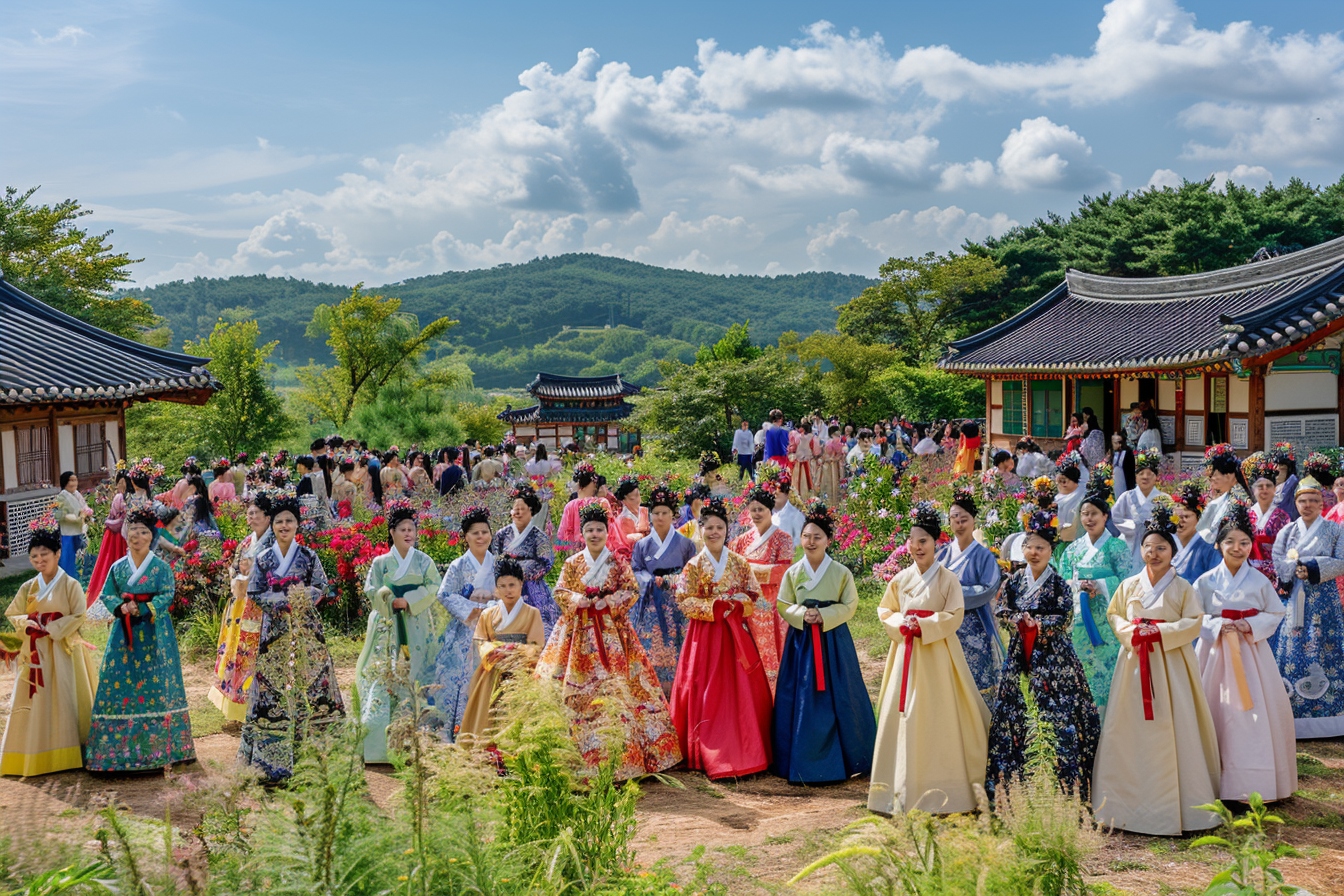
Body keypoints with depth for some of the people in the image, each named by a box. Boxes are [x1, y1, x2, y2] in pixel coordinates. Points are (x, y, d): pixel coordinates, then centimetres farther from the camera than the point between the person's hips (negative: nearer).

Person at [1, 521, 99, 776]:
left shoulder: (70, 585, -5)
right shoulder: (28, 588, 8)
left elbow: (79, 617, -8)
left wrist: (51, 628, -15)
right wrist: (27, 623, -9)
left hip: (63, 650, -4)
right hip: (35, 650, 4)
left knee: (64, 700, -2)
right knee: (35, 701, 3)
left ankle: (66, 753, 5)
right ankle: (34, 754, 9)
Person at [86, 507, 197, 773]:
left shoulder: (161, 567, 0)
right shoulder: (118, 567, 8)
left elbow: (167, 596, -8)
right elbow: (106, 595, 5)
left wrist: (141, 609, -19)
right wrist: (121, 607, -15)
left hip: (154, 634, -3)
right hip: (124, 632, 3)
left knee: (155, 684, -3)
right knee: (119, 683, 0)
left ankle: (157, 747, 3)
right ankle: (119, 747, 7)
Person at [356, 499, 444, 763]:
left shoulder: (424, 561, 9)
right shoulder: (380, 562, 10)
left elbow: (434, 588, -2)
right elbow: (371, 591, 0)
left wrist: (408, 601, -13)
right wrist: (393, 600, -15)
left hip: (416, 629, 0)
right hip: (387, 628, 0)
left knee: (413, 677, -4)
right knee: (383, 678, -6)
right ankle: (380, 747, -5)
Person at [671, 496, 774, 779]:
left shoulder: (740, 563, 7)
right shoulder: (694, 566, 1)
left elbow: (754, 597, 5)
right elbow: (685, 602, -5)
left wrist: (735, 605, -14)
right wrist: (716, 606, -15)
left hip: (737, 635, 2)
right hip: (706, 637, -2)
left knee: (742, 692, 0)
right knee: (708, 694, -3)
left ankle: (745, 752, 8)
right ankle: (711, 756, 3)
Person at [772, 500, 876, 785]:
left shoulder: (841, 573, 0)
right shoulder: (792, 572, 5)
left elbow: (849, 606, -2)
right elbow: (784, 606, 5)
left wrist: (823, 616, -16)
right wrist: (802, 614, -14)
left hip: (834, 641, -1)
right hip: (801, 641, 1)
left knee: (835, 699, 1)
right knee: (801, 700, 1)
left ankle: (839, 760, 11)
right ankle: (802, 761, 10)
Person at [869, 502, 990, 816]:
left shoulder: (947, 579, -3)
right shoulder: (901, 579, 9)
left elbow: (954, 616, -8)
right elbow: (885, 611, 13)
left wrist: (923, 626, -16)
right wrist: (901, 623, -6)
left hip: (937, 655, -4)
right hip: (905, 654, 4)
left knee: (937, 718, -3)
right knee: (903, 715, 2)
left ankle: (939, 790, 5)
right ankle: (904, 788, 10)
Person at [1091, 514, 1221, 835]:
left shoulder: (1183, 588, 1)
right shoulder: (1129, 585, 9)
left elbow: (1194, 623, -4)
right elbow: (1114, 615, 11)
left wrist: (1160, 632, -15)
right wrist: (1132, 631, -9)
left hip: (1172, 664, -2)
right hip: (1134, 664, 2)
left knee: (1174, 729, -3)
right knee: (1129, 730, 1)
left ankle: (1175, 804, 5)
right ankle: (1132, 800, 10)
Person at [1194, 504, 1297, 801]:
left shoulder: (1259, 581, 1)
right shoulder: (1206, 581, 1)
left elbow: (1275, 614, 5)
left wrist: (1251, 625, -11)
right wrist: (1218, 626, -16)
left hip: (1251, 652, 0)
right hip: (1215, 652, 0)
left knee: (1255, 712, -2)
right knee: (1218, 714, 0)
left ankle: (1256, 784, 7)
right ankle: (1217, 782, 9)